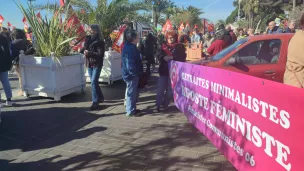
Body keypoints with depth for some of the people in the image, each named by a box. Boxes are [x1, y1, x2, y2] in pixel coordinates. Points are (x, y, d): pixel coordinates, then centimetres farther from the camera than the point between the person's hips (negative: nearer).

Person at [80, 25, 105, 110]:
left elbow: (100, 54, -16)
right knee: (94, 82, 14)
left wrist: (89, 53, -20)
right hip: (89, 64, 7)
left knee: (94, 82, -11)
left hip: (97, 64, -7)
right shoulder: (88, 39, 9)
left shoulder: (99, 41, -10)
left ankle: (95, 102, -3)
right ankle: (100, 97, 32)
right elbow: (84, 49, 9)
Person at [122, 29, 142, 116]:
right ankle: (130, 111, 12)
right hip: (131, 74, -10)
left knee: (134, 92, 19)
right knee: (131, 93, 0)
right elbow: (130, 64, -26)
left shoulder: (130, 46, 12)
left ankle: (132, 109, 31)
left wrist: (138, 72, 18)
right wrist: (135, 73, -18)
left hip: (132, 74, 10)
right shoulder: (130, 48, -21)